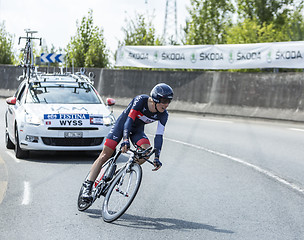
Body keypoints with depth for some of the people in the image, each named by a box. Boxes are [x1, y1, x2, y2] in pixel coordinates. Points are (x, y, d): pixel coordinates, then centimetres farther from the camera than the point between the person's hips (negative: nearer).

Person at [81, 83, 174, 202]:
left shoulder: (163, 115, -18)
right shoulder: (141, 100, -30)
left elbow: (159, 135, -16)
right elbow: (129, 120, -35)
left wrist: (157, 157, -23)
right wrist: (125, 140, -49)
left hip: (137, 130, 4)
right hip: (123, 124, -4)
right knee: (105, 155, -12)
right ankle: (87, 186, -10)